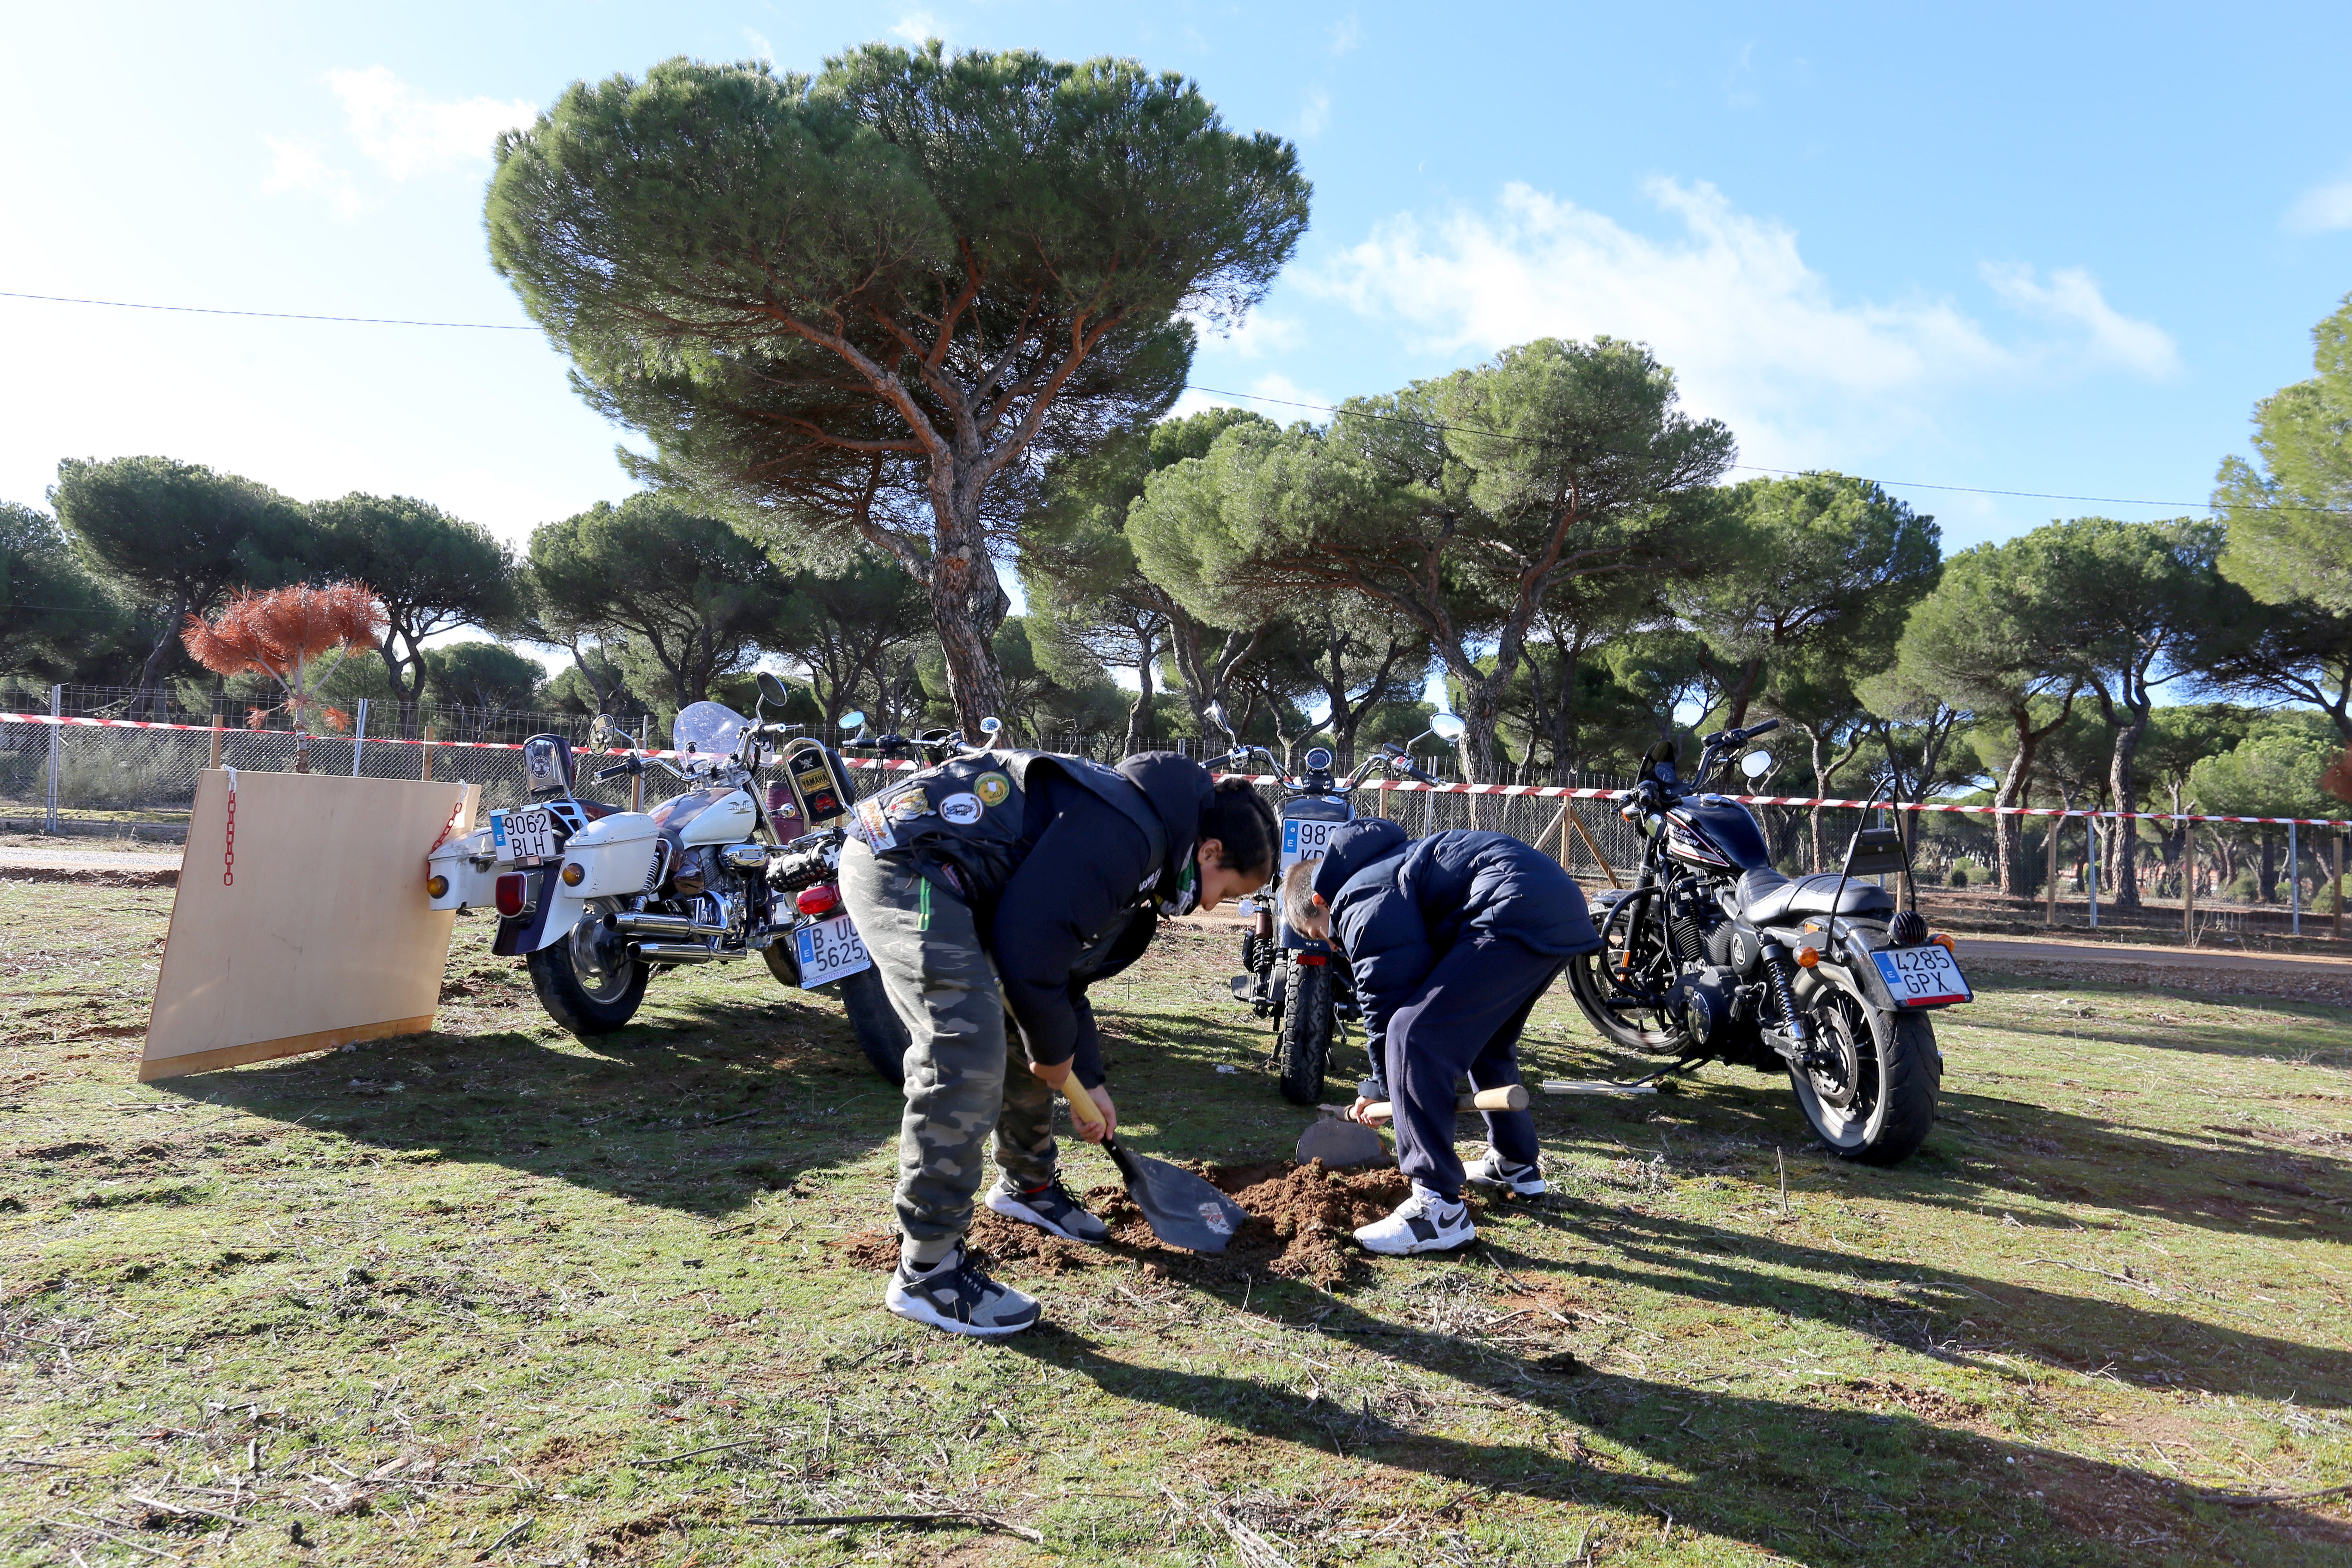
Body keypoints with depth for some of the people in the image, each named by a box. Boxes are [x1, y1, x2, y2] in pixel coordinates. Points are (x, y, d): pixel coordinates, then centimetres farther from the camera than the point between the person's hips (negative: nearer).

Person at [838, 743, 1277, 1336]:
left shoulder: (1139, 859, 16)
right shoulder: (1130, 831, -18)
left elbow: (1064, 967, 24)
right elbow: (1028, 943, -22)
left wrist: (1086, 1078, 23)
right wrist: (1055, 1050, -5)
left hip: (948, 882, 11)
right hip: (904, 867, -11)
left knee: (1023, 1036, 20)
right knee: (967, 1059, -16)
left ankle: (1028, 1185, 42)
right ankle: (927, 1271, -4)